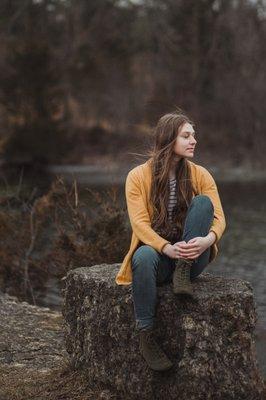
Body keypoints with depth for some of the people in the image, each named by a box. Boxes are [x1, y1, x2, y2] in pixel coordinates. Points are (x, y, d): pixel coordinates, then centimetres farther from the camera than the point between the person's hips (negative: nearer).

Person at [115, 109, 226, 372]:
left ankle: (182, 273, -20)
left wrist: (208, 239, -30)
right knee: (143, 257, -39)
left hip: (191, 256, 2)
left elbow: (219, 217, -6)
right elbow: (140, 223, -13)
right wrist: (168, 248, -31)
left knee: (203, 201, -22)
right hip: (157, 249, -2)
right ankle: (146, 336, -29)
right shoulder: (138, 176, -4)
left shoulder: (199, 175, 3)